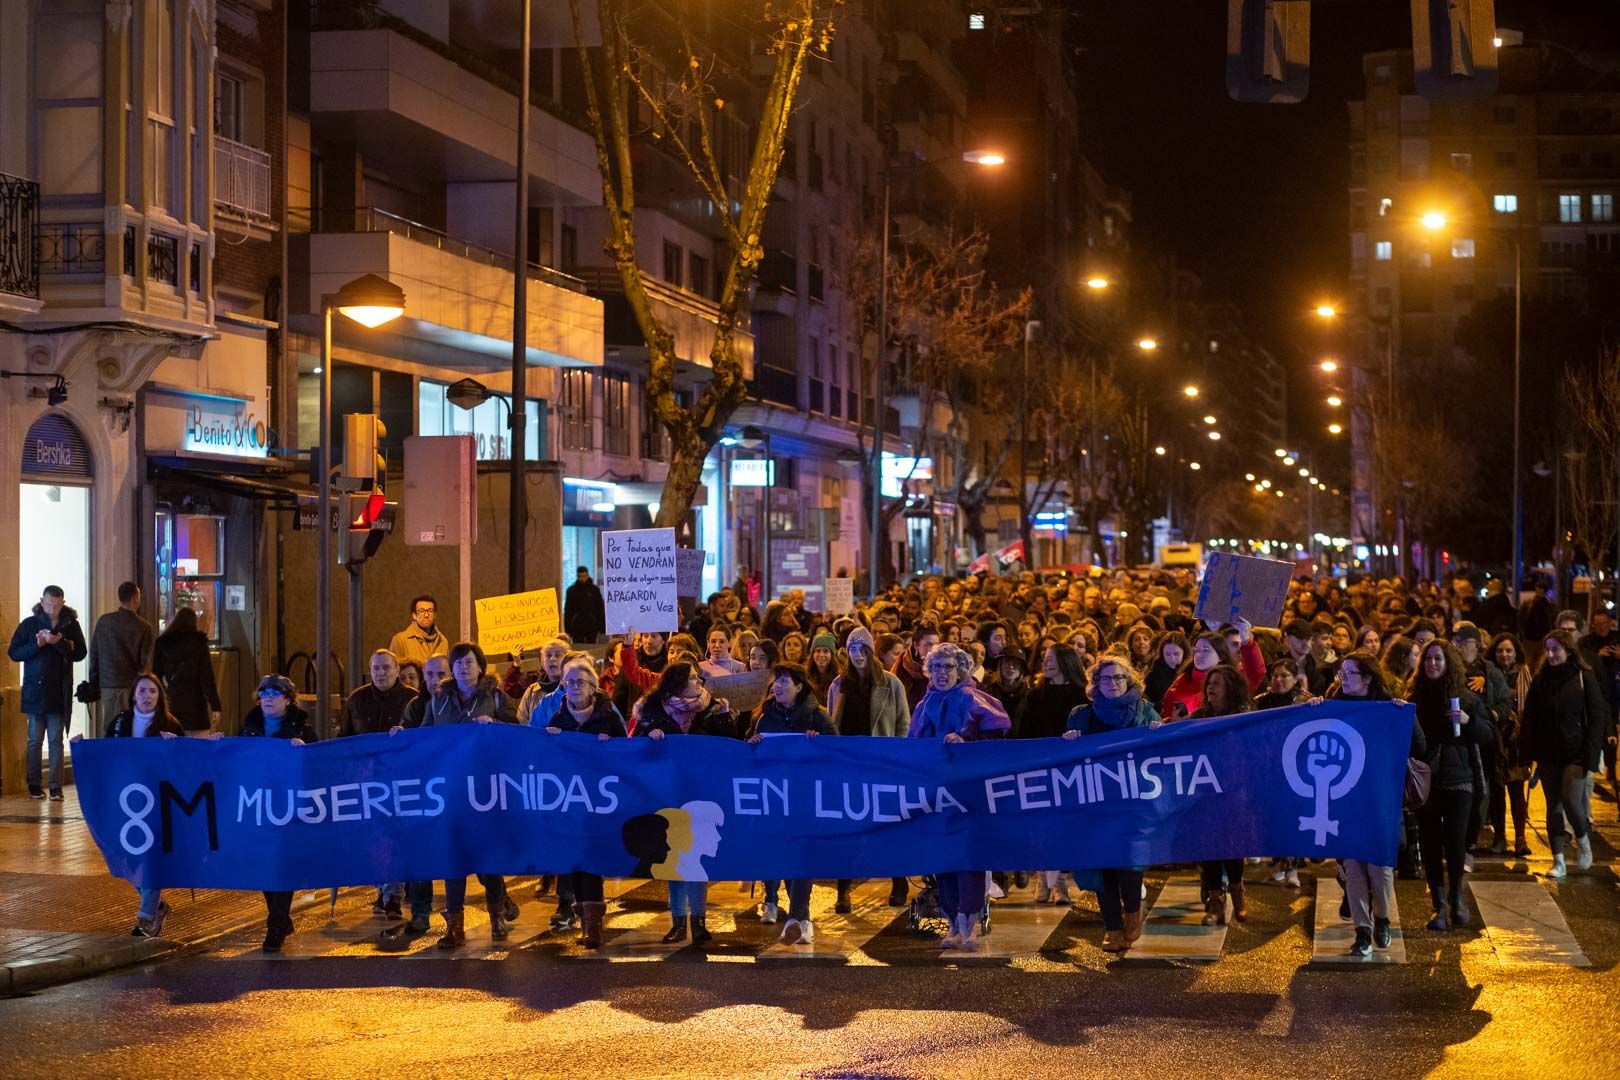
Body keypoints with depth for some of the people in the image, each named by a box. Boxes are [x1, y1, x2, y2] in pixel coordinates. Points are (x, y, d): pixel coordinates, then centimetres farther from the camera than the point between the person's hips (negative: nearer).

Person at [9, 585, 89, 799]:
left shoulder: (71, 625, 5)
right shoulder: (29, 624, 4)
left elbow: (80, 653, -3)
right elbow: (13, 653, 1)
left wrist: (58, 643, -16)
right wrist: (37, 645, -12)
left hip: (59, 692, 0)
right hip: (35, 691, 0)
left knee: (56, 741, -1)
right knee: (35, 740, 3)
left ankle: (56, 787, 0)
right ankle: (34, 786, 9)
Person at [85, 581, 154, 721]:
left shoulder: (103, 621, 3)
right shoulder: (144, 627, -6)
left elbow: (93, 653, 7)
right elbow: (146, 661, -5)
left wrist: (93, 684, 14)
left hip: (107, 685, 3)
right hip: (132, 686, -3)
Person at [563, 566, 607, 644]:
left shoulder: (594, 590, 4)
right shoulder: (571, 590, 5)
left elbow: (601, 609, 6)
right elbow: (567, 611, 6)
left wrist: (601, 628, 0)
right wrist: (567, 630, 1)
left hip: (592, 627, 0)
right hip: (577, 628, 0)